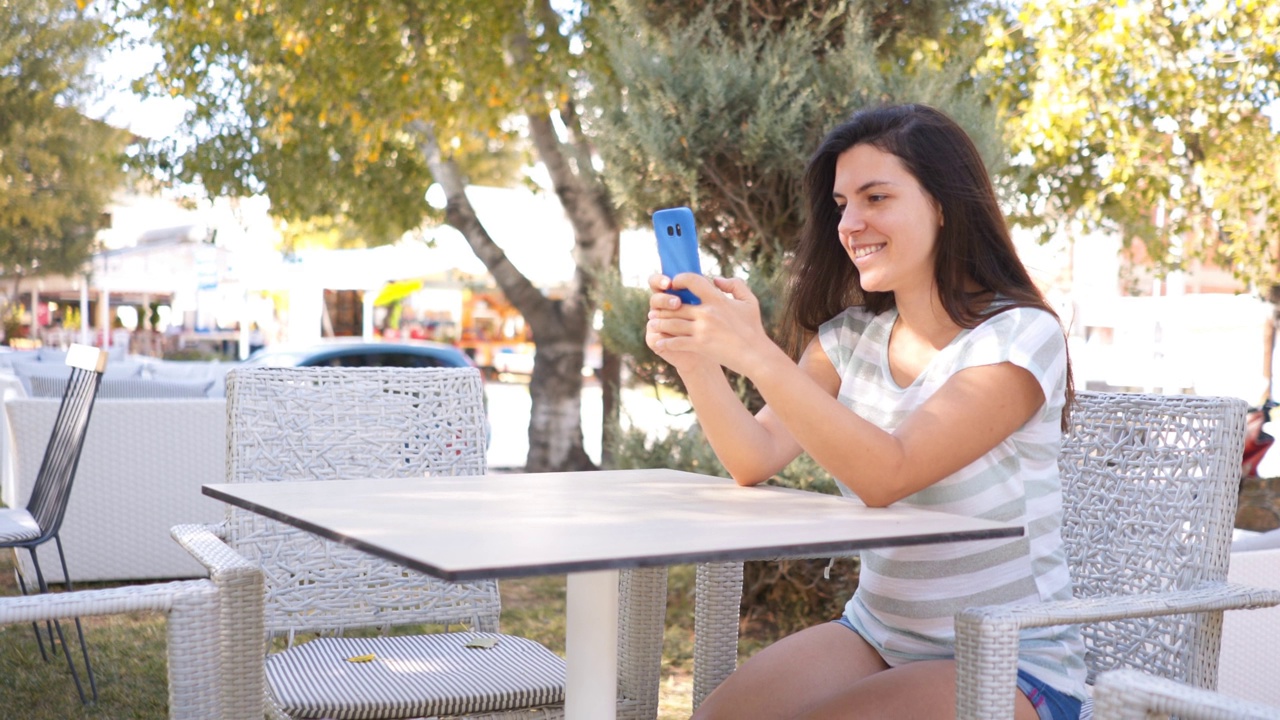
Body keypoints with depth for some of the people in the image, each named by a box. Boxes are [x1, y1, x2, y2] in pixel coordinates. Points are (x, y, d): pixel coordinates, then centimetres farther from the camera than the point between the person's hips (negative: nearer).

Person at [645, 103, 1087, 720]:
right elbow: (756, 460, -7)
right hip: (877, 638, 5)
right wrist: (695, 359, -24)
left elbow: (887, 476, -26)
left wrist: (758, 356, -34)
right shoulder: (852, 337, 6)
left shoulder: (1018, 336, -14)